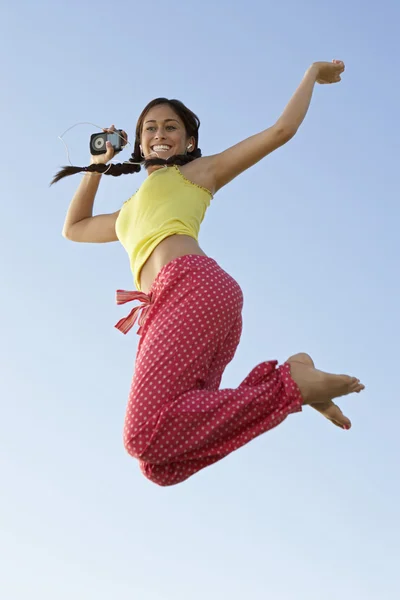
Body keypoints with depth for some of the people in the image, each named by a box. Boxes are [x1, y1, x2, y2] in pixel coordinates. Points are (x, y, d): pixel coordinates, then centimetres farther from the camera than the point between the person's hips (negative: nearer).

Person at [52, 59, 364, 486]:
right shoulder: (132, 211, 40)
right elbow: (73, 228, 52)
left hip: (191, 287, -7)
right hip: (164, 309, 7)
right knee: (161, 465, -13)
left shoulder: (199, 171, 22)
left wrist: (311, 75, 31)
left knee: (146, 435, -29)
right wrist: (100, 163, 49)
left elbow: (281, 130, 18)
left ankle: (290, 384, -19)